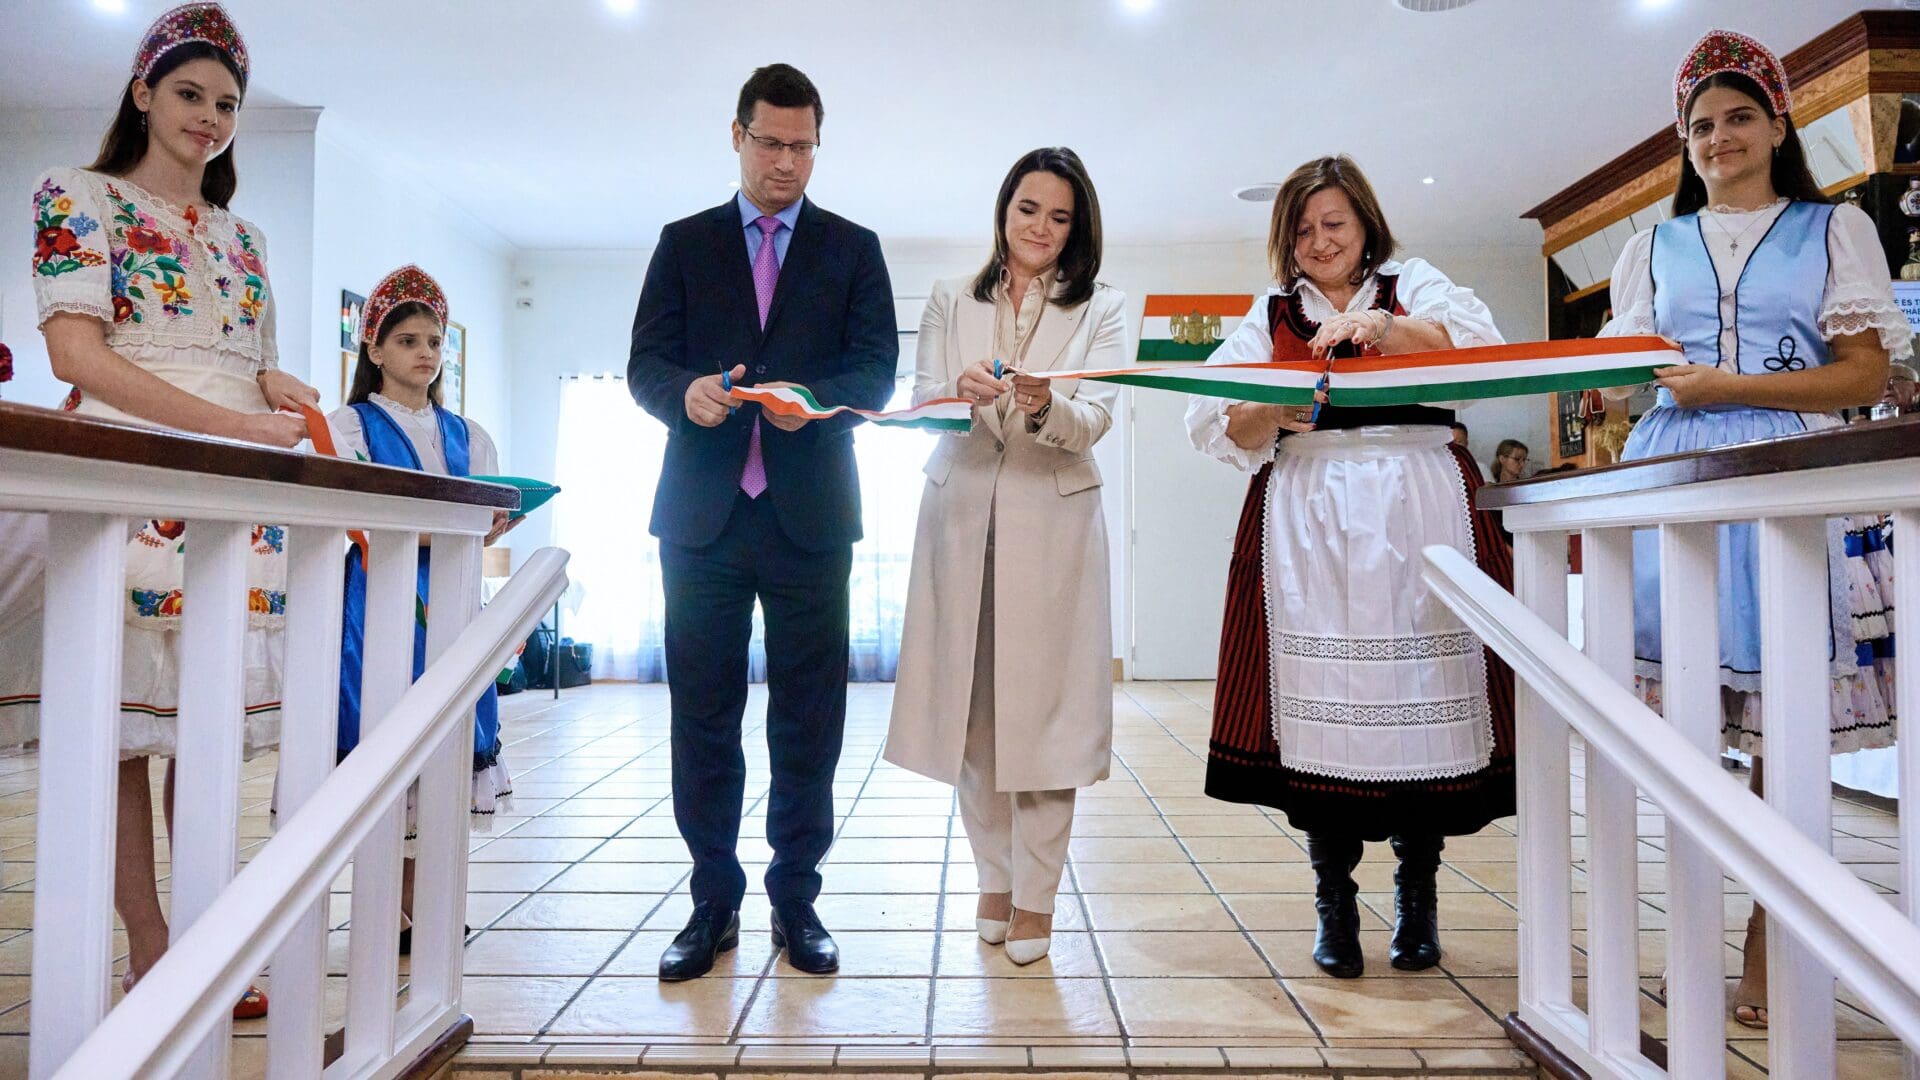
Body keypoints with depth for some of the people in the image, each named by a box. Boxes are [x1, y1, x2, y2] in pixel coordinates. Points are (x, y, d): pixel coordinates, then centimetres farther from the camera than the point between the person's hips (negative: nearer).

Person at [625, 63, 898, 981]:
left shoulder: (852, 248, 12)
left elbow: (877, 372, 2)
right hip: (702, 511, 1)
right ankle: (714, 902, 17)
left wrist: (813, 399, -19)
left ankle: (797, 902, 16)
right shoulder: (684, 243, 14)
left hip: (809, 512, -1)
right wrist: (688, 391, -17)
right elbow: (645, 364, 6)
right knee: (702, 714, 4)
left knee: (809, 717, 3)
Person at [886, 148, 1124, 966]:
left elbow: (1095, 421, -4)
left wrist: (1044, 406, -26)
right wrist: (962, 391, -22)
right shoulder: (950, 301, 14)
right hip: (961, 517, 2)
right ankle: (993, 878, 21)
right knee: (972, 703, 5)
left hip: (1052, 522, -2)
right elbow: (921, 402, 1)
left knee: (1042, 704, -3)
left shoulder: (1100, 309, 9)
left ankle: (1035, 896, 9)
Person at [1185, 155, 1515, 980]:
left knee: (1421, 695, -4)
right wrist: (1273, 412, -15)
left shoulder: (1414, 287, 17)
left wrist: (1378, 325, -17)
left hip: (1417, 510, 0)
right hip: (1308, 520, 0)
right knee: (1319, 701, -5)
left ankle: (1417, 896, 13)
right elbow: (1220, 426, 5)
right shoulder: (1269, 315, 17)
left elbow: (1473, 343, -4)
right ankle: (1333, 902, 8)